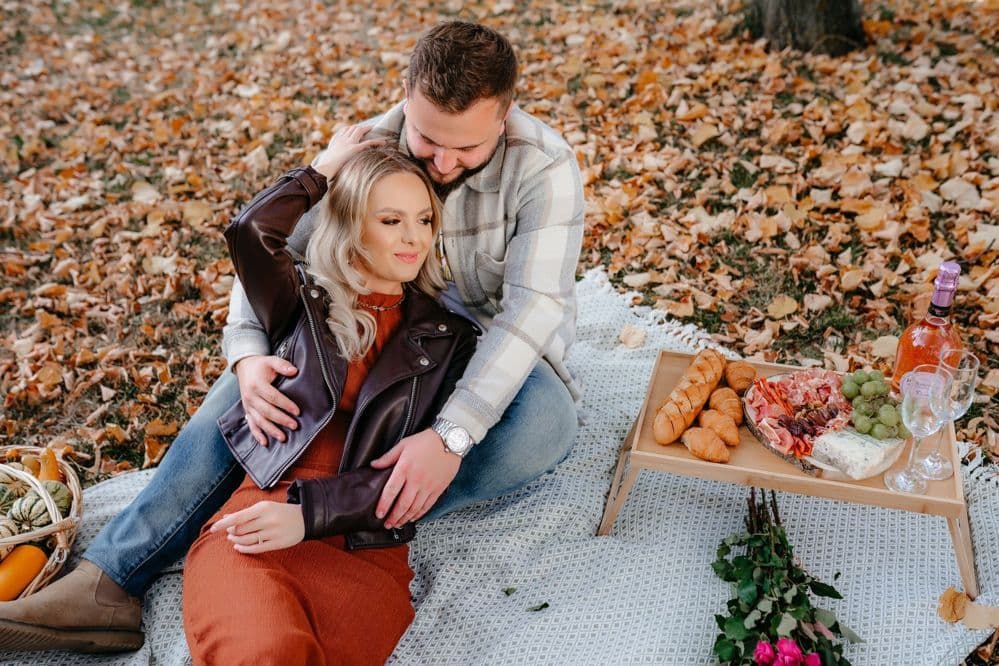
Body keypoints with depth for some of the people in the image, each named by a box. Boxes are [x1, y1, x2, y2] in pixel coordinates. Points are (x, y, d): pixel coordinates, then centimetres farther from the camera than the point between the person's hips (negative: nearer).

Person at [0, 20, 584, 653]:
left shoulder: (545, 166, -22)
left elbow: (535, 305, -32)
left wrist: (452, 434, -43)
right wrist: (249, 356, -31)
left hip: (502, 356, -2)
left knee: (543, 426, -37)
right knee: (256, 383, -17)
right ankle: (109, 584, -18)